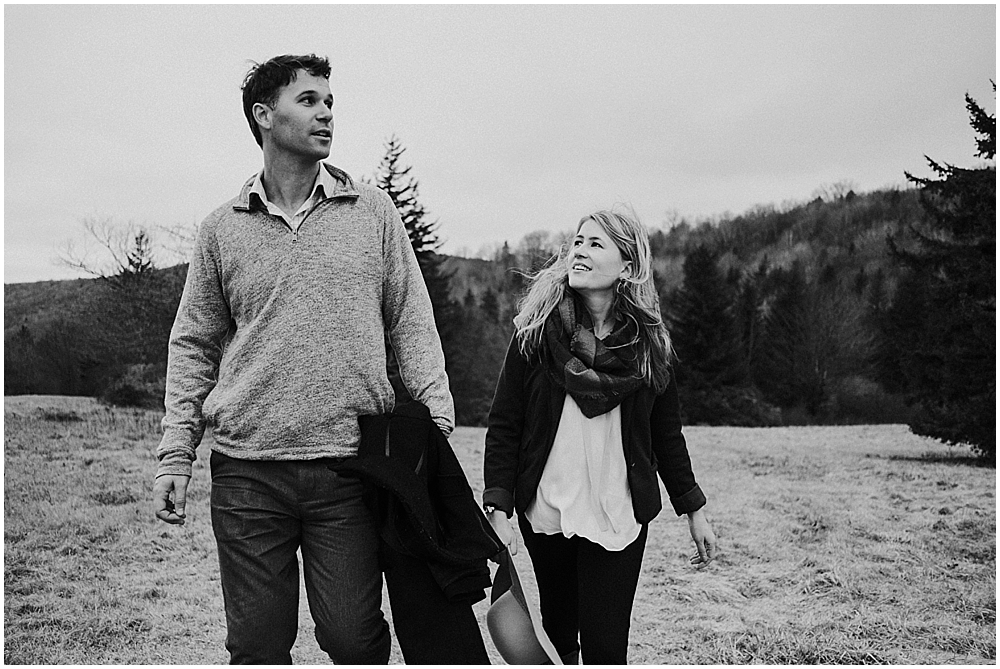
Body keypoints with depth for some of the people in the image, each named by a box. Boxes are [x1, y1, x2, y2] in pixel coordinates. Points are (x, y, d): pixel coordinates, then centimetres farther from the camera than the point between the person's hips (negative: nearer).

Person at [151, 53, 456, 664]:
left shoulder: (373, 212, 6)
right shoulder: (222, 229, 8)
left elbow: (413, 326, 6)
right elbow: (194, 346, 11)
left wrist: (439, 425, -4)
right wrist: (175, 455, 4)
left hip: (350, 466, -1)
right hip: (246, 474, 1)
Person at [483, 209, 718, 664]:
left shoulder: (647, 342, -1)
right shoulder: (536, 332, -5)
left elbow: (667, 434, 8)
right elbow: (504, 426, -6)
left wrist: (693, 510, 10)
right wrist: (498, 508, -14)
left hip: (619, 517, 0)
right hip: (544, 511, 0)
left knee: (605, 645, -4)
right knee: (557, 633, 15)